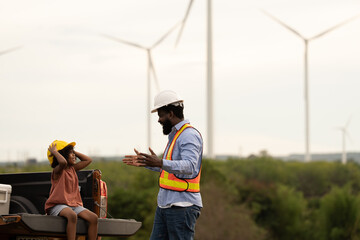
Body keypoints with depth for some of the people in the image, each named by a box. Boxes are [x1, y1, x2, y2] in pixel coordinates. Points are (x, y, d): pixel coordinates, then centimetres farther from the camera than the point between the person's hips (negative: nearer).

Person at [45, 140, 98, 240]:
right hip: (58, 205, -7)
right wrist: (54, 152, -16)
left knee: (93, 218, -15)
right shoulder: (57, 171, -8)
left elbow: (88, 160, 21)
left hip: (74, 204, 7)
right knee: (72, 215, -40)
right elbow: (63, 162, -32)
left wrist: (74, 151, 16)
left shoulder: (72, 169, 16)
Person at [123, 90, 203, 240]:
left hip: (182, 206, -10)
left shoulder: (189, 135, -13)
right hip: (165, 204, 10)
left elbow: (189, 166, -29)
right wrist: (144, 163, 28)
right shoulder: (175, 135, 19)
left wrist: (160, 163, -42)